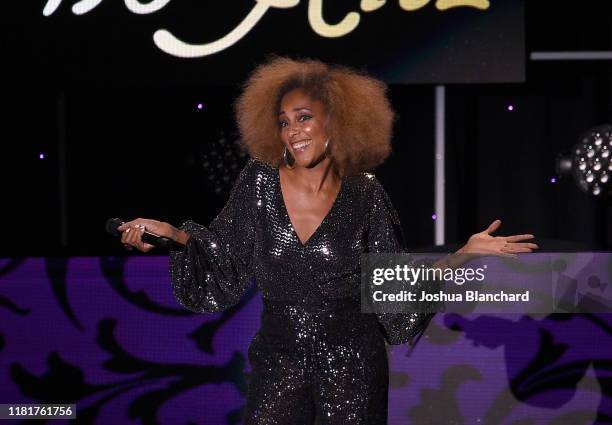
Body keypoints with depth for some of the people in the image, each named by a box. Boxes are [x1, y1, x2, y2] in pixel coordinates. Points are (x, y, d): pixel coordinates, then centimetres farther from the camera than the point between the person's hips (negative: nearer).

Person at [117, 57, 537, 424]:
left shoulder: (364, 195, -5)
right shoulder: (260, 183, -3)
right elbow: (223, 262, 4)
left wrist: (462, 255, -8)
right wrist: (172, 233, -8)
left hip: (352, 362, -1)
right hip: (280, 357, 1)